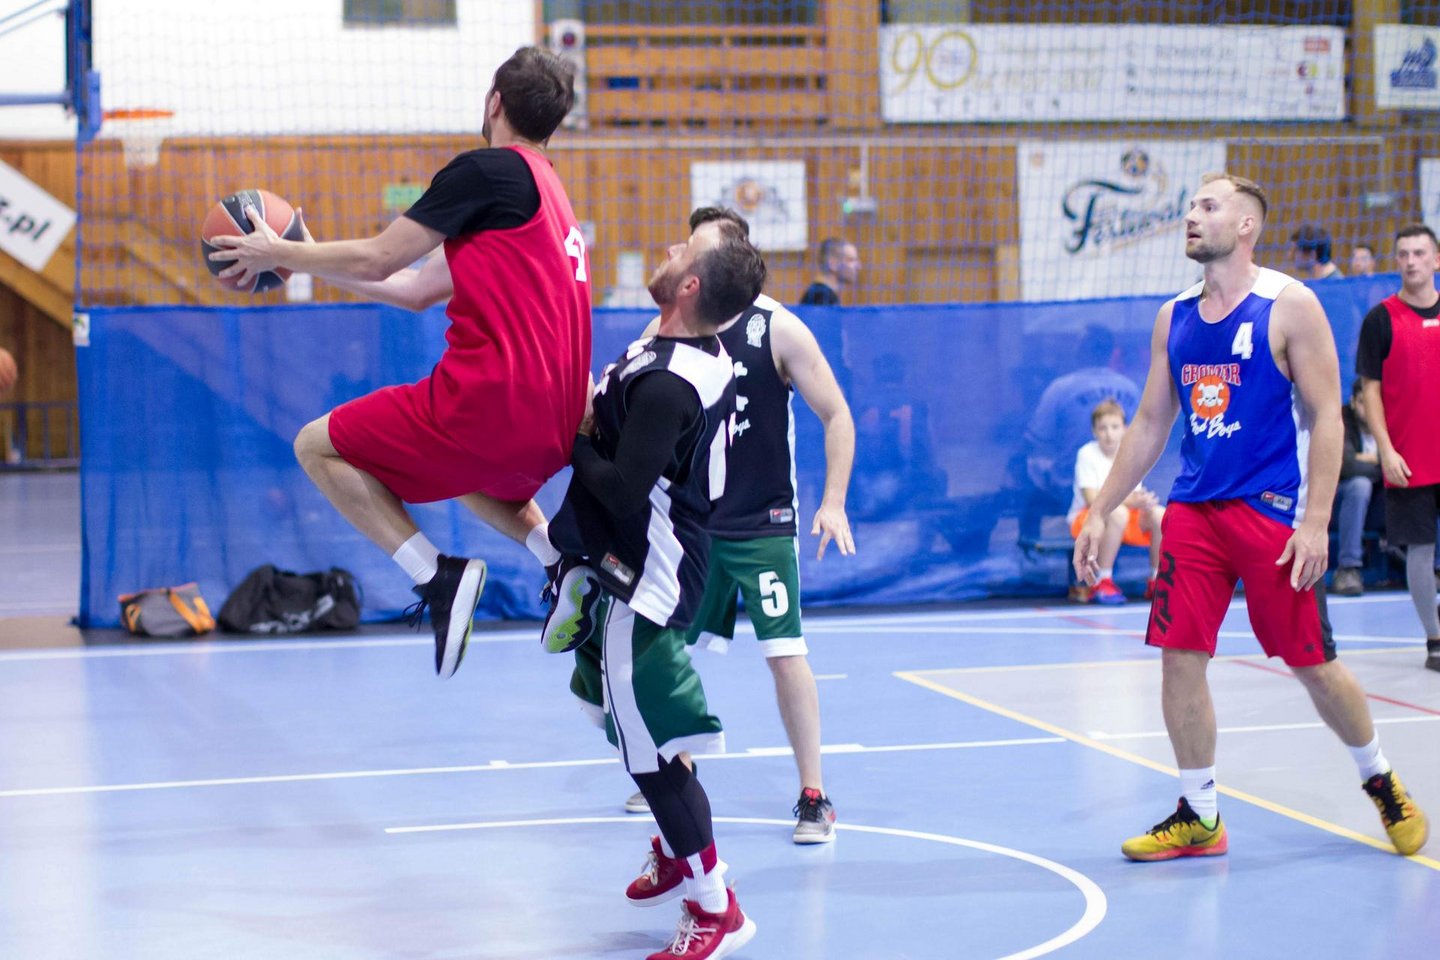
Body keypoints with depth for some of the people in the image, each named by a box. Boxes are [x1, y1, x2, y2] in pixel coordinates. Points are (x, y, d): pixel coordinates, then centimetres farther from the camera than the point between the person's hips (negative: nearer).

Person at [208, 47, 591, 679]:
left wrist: (280, 254, 10)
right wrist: (305, 260, 30)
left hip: (492, 404, -9)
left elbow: (377, 259, -5)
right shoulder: (548, 192, 22)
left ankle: (437, 578, -10)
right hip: (553, 431, 9)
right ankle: (562, 558, 14)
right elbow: (416, 289, 26)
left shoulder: (487, 170, -6)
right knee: (462, 467, 40)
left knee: (319, 447, 4)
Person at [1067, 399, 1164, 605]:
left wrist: (1143, 501, -29)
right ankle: (1103, 582, -29)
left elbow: (1135, 496, -2)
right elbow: (1093, 499, -21)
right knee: (1118, 513, -37)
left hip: (1127, 514, 5)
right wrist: (1130, 501, -34)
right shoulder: (1087, 454, -13)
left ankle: (1157, 582, -7)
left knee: (1160, 514, -21)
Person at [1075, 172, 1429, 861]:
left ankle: (1380, 781, 26)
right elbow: (1150, 424, 16)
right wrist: (1100, 511, 11)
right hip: (1193, 509, 5)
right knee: (1179, 655, -1)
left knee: (1311, 662, 3)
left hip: (1272, 510, -5)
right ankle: (1198, 816, 11)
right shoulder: (1174, 317, 10)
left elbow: (1326, 417, -9)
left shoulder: (1289, 306, -7)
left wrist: (1315, 522, -17)